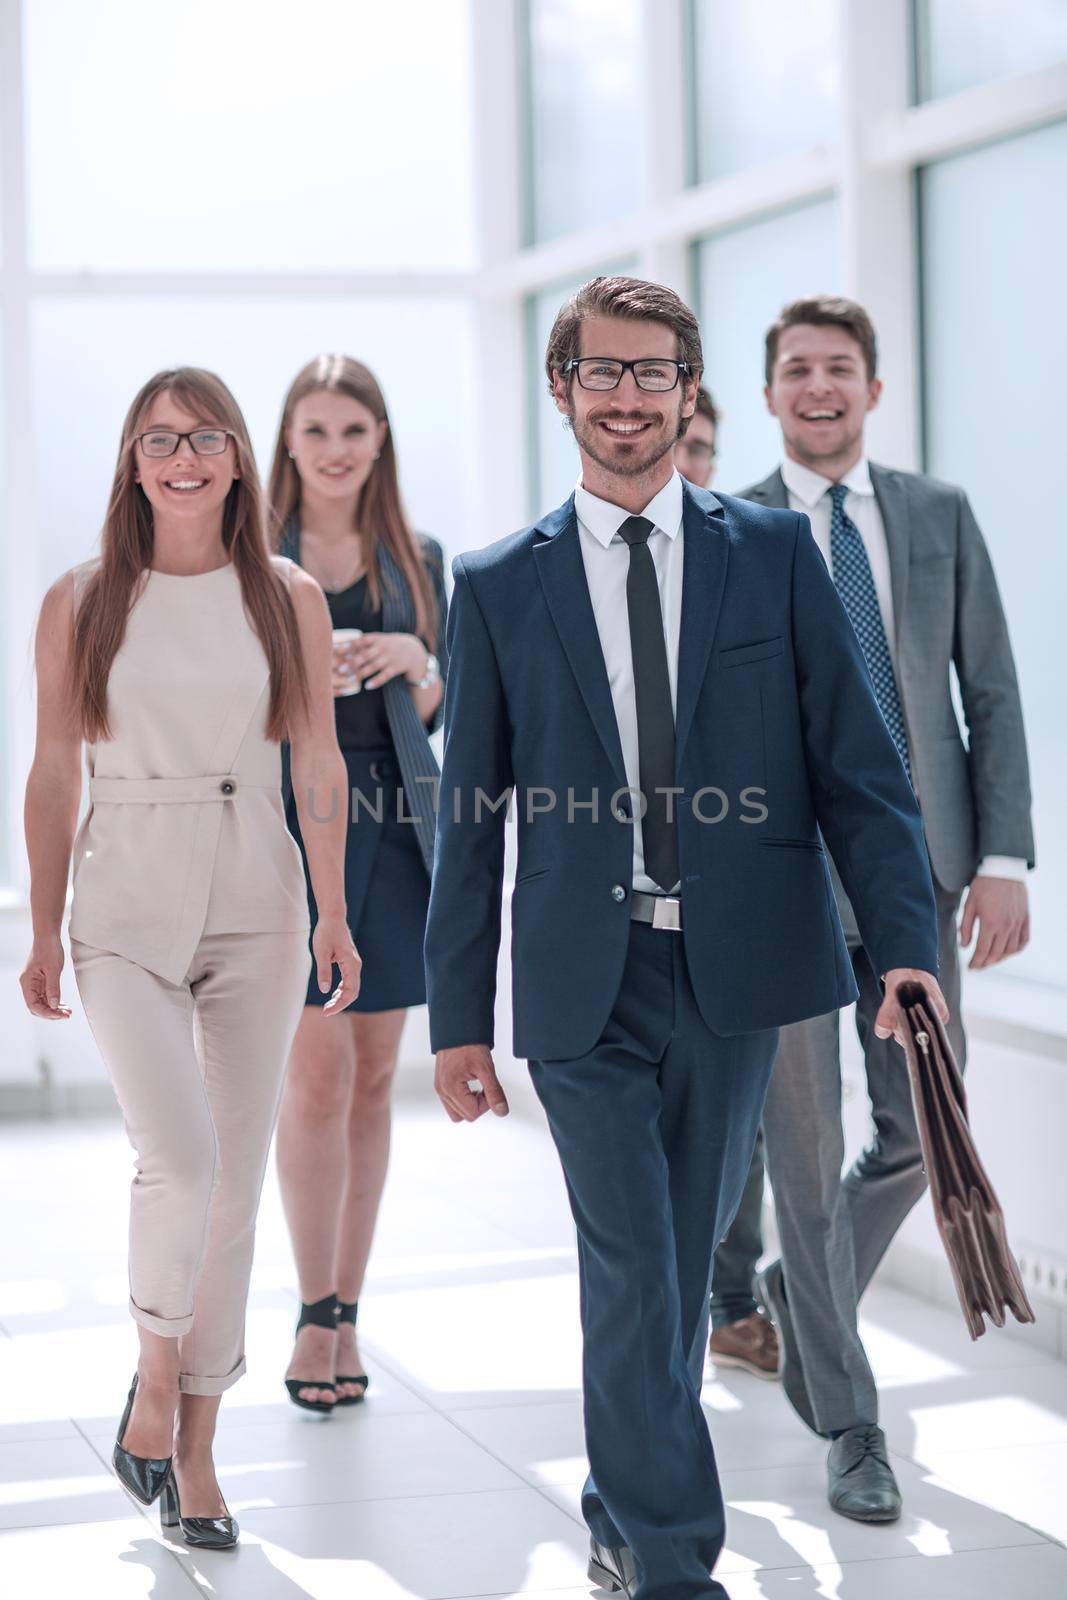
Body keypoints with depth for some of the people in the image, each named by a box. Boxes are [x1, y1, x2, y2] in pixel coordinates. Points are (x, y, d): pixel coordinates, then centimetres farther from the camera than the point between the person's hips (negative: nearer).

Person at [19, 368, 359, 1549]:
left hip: (256, 899, 2)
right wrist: (44, 932, 2)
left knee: (237, 1175, 4)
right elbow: (55, 773, 4)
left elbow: (319, 762, 8)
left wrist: (334, 912, 3)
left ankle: (192, 1451, 16)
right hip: (127, 904, -2)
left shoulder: (289, 598, 6)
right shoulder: (81, 601, 3)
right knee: (179, 1156, -19)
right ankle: (156, 1374, 8)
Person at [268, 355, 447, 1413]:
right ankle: (315, 1314, 1)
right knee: (317, 1070, -9)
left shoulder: (416, 560, 12)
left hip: (394, 828, 4)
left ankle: (346, 1309, 13)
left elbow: (432, 714, 15)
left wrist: (418, 662, -5)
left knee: (372, 1076, 5)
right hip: (289, 819, -4)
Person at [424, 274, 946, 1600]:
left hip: (736, 973, 1)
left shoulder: (775, 553, 6)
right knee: (632, 1273, -7)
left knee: (682, 1260, 12)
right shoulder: (501, 586, 5)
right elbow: (469, 818, 7)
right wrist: (457, 1016, 4)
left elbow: (856, 764, 3)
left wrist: (906, 941, -7)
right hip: (586, 985, -1)